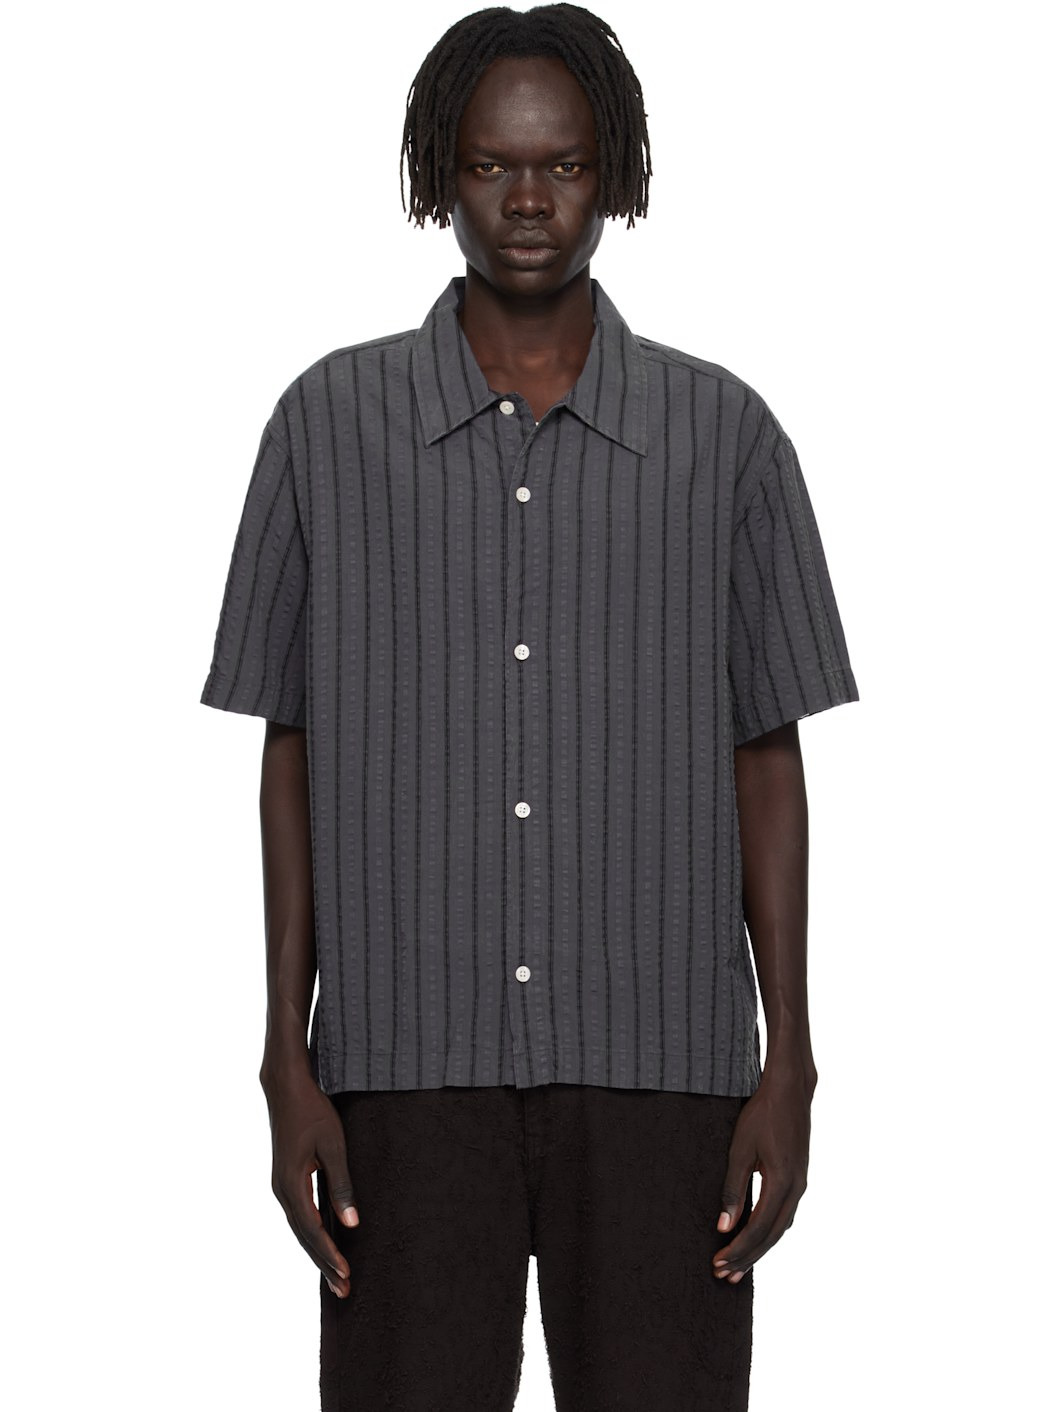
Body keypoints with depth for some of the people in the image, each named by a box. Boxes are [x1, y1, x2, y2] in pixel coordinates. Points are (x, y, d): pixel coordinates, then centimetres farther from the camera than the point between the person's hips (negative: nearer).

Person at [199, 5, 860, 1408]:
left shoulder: (723, 435, 4)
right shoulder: (331, 423, 4)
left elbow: (766, 760, 7)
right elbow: (292, 755, 6)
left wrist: (789, 1071, 1)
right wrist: (287, 1062, 0)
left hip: (660, 1070, 0)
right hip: (407, 1066, 0)